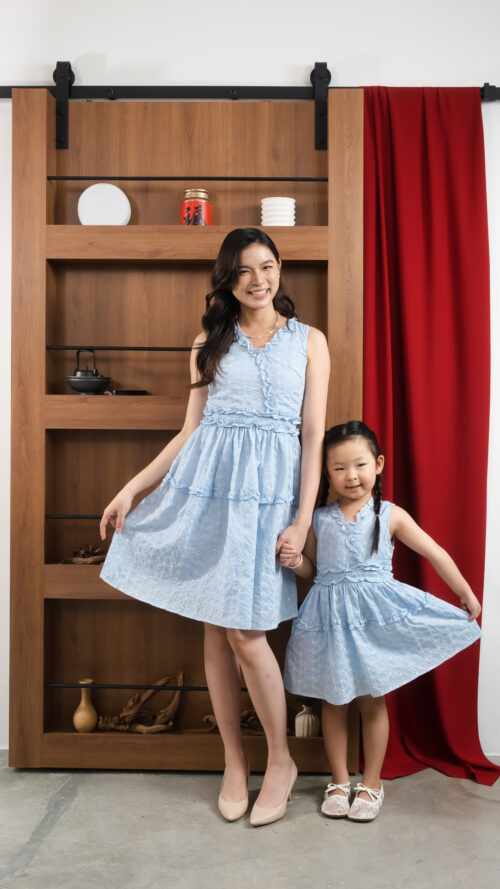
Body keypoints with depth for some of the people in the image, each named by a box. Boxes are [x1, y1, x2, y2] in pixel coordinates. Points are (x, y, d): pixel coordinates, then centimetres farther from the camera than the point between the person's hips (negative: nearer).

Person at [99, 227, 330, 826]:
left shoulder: (308, 341, 8)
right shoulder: (210, 342, 13)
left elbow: (314, 435, 3)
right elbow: (191, 429, 12)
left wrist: (302, 520, -6)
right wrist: (133, 487, 7)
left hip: (269, 489, -2)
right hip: (207, 483, 3)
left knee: (245, 632, -7)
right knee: (215, 629, 5)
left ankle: (280, 760, 16)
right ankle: (234, 761, 23)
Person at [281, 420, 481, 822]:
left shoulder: (390, 515, -3)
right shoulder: (319, 519, 1)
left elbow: (436, 553, 3)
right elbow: (312, 569, 11)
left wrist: (466, 593, 5)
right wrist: (294, 560, -11)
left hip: (375, 615, -2)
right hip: (330, 617, 2)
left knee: (371, 700, 9)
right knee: (332, 700, 11)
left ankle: (372, 782, 26)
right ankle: (339, 780, 29)